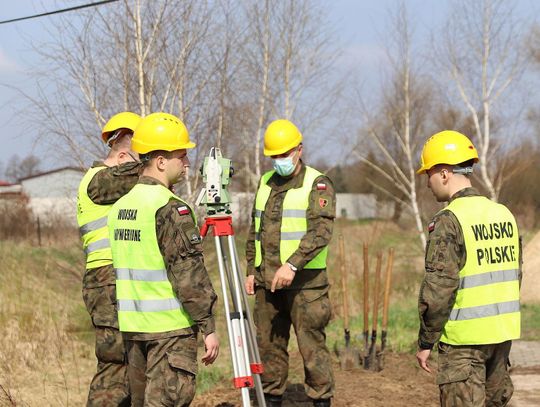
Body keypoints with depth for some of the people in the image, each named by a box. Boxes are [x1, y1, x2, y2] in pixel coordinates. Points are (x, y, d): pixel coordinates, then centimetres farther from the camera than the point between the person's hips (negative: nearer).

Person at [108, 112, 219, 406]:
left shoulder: (121, 205, 11)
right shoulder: (170, 209, -15)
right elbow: (188, 274, -18)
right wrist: (209, 326, -14)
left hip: (131, 323, 8)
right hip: (170, 326, -8)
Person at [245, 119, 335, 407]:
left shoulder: (318, 184, -7)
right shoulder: (265, 183, 14)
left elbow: (321, 230, -20)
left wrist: (292, 264, -29)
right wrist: (252, 270, 14)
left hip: (305, 281, -6)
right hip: (268, 282, 6)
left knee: (311, 346, -6)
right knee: (269, 343, 10)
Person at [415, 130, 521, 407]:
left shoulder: (448, 221, -15)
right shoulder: (503, 214, 8)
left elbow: (438, 289, -17)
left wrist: (425, 342, -9)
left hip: (465, 337, -7)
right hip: (504, 332, 7)